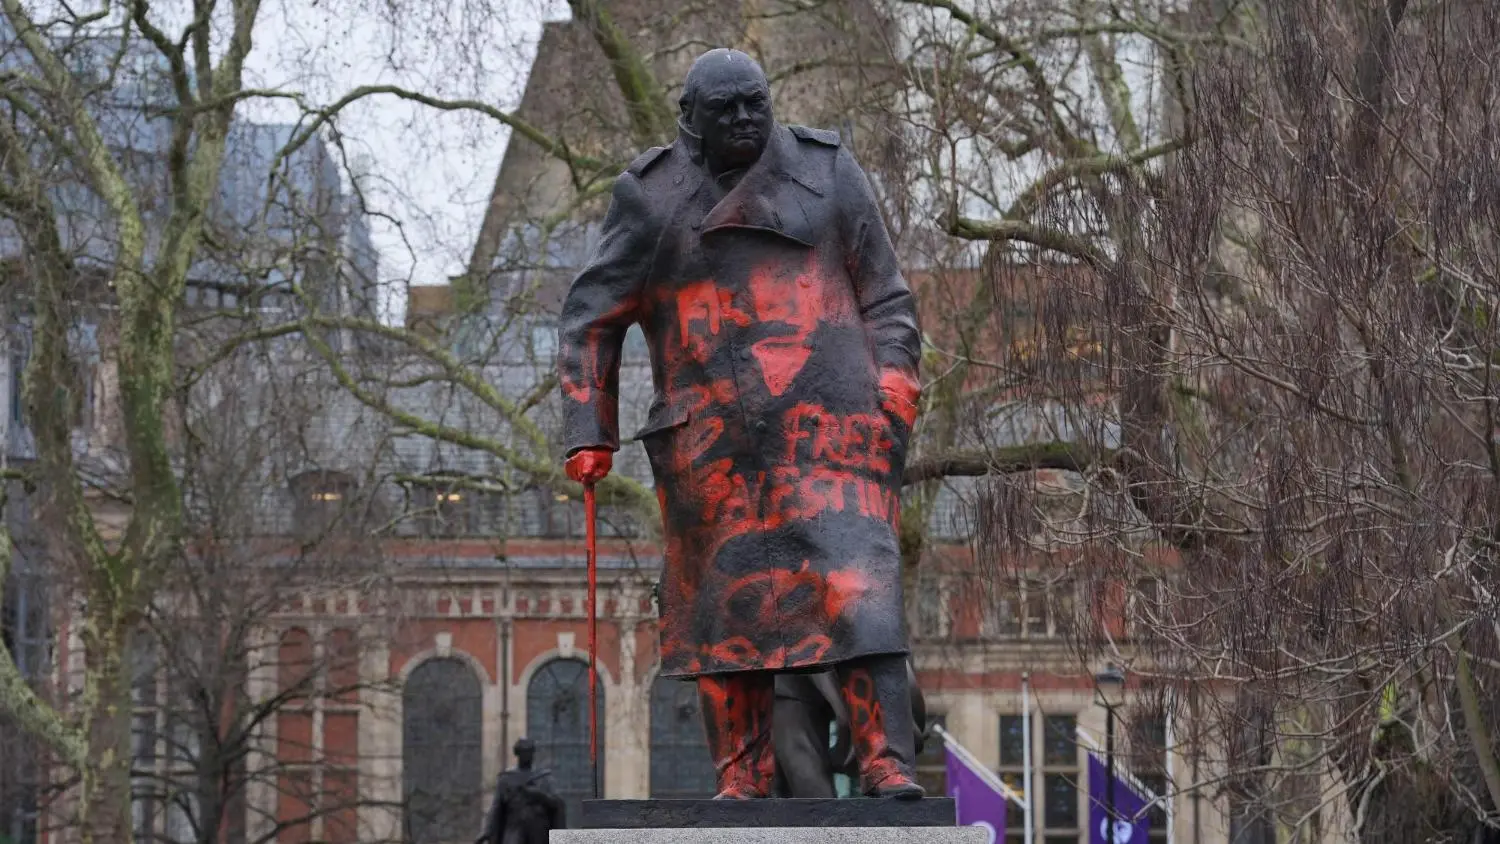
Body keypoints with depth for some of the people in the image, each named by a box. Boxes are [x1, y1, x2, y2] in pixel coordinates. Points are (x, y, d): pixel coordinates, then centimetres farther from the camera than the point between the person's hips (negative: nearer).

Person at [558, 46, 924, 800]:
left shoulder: (825, 171, 8)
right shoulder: (653, 197, 5)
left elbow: (884, 295, 11)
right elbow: (590, 320, 8)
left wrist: (893, 385, -3)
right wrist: (589, 433, 2)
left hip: (825, 419, -1)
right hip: (712, 439, 1)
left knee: (857, 580, -13)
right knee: (725, 598, 3)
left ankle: (885, 760, -16)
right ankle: (742, 778, 10)